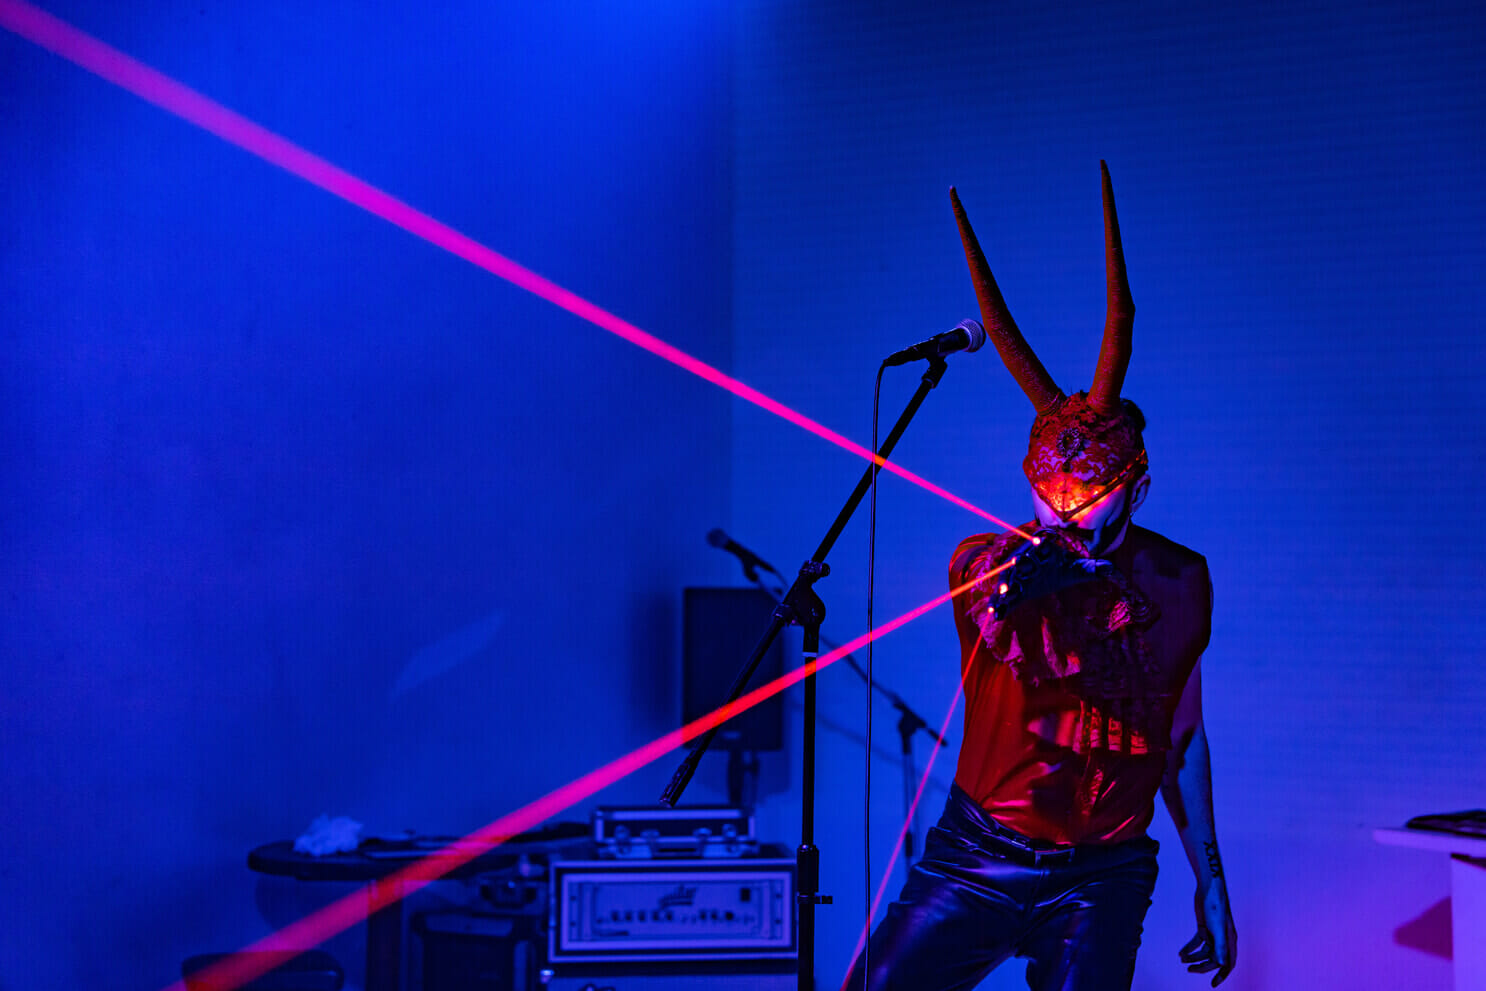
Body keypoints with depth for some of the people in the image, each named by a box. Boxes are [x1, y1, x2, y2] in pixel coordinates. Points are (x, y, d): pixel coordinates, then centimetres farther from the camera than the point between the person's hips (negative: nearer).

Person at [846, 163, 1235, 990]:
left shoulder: (1181, 582, 1)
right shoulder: (986, 563, -7)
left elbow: (1184, 742, 12)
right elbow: (988, 610, -32)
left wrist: (1211, 884, 15)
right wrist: (1007, 591, -55)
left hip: (1100, 881, 1)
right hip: (977, 861, -1)